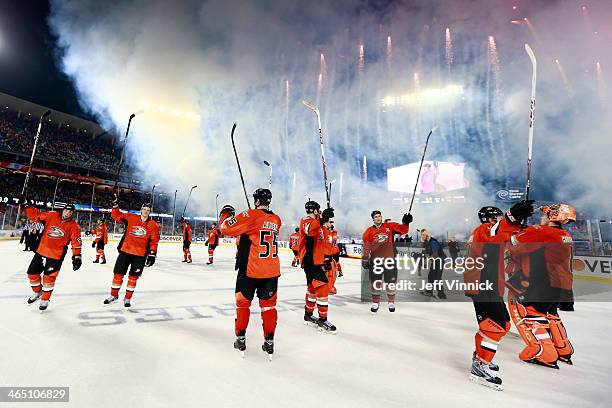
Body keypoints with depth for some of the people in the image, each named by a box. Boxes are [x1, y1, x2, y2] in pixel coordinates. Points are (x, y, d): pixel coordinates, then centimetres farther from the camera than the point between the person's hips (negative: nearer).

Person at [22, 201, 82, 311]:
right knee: (32, 273, 12)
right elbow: (35, 215, 6)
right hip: (41, 251, 4)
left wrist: (77, 256, -17)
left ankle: (45, 299, 16)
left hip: (56, 255, -4)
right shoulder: (51, 216, 1)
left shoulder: (73, 226, -7)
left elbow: (76, 242, -11)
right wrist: (26, 205, -9)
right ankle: (37, 292, 38)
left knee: (49, 277, -4)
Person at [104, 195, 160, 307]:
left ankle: (128, 298, 20)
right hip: (125, 251, 1)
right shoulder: (130, 218, 3)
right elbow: (116, 216, 7)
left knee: (133, 276, 5)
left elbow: (154, 241, 0)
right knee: (118, 273, 9)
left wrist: (152, 254, -6)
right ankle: (114, 295, 29)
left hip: (140, 255, -1)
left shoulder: (153, 225, 0)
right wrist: (115, 205, -8)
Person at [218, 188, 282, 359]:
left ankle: (241, 340, 26)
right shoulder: (276, 220, 5)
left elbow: (226, 228, -12)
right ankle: (269, 343, 20)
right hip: (272, 271, 4)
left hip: (250, 270, -4)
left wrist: (226, 214, 6)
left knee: (243, 302, 16)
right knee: (268, 305, 14)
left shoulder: (250, 215, -12)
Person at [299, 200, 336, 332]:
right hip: (310, 261, -10)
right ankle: (323, 320, -2)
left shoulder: (315, 222, 17)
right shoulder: (306, 221, -14)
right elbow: (309, 230, -40)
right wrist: (322, 219, -45)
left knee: (313, 287, 18)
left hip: (315, 260, 11)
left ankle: (308, 315, 32)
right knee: (323, 287, -10)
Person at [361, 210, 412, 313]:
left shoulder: (389, 226, 4)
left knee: (390, 281, 8)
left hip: (389, 258, 0)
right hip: (375, 259, 0)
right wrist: (365, 258, -6)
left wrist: (406, 222, -20)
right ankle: (375, 302, 22)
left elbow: (403, 230, -1)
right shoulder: (369, 231, 4)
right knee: (375, 281, 6)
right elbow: (365, 246, 0)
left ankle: (391, 302, 28)